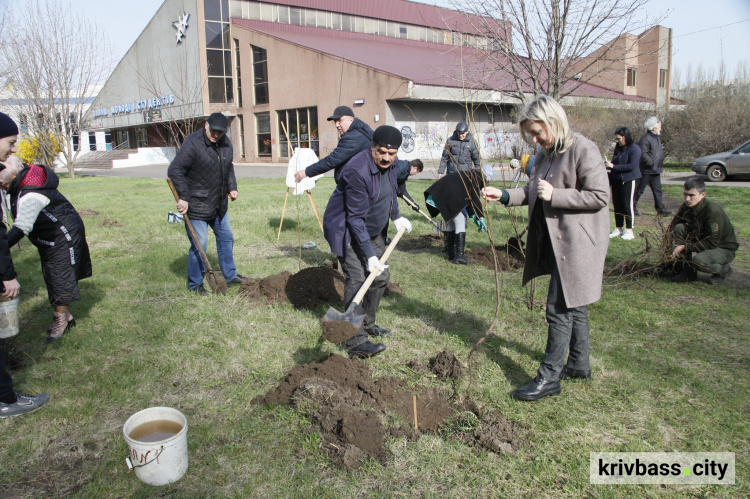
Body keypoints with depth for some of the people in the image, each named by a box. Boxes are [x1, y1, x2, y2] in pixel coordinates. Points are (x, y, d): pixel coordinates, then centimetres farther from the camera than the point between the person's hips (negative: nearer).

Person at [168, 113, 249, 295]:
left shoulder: (226, 143, 4)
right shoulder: (193, 143, -19)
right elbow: (174, 170, -22)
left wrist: (232, 187, 8)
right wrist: (183, 197, -25)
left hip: (219, 205, 8)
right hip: (197, 206, -8)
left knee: (226, 238, 16)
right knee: (199, 245, -2)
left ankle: (230, 276, 32)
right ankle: (195, 283, 16)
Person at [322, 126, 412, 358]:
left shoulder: (389, 165, -3)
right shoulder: (357, 171, -30)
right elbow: (356, 219, -29)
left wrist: (396, 217, 16)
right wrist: (369, 254, -30)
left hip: (373, 231, 9)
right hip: (347, 232, -9)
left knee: (381, 277, 11)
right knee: (357, 280, -15)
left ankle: (367, 324, 28)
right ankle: (356, 341, -12)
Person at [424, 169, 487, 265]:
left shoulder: (469, 175, 28)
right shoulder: (477, 177, 1)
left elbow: (468, 199, 27)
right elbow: (475, 198, -6)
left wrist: (473, 215, 22)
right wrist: (480, 216, -5)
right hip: (448, 198, -10)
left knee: (452, 223, 22)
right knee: (460, 223, 1)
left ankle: (449, 253, 29)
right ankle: (459, 256, 2)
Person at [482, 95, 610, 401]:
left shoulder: (583, 149, -16)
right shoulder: (546, 154, 11)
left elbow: (599, 196, -19)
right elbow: (534, 192, 20)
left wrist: (554, 194, -23)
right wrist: (504, 196, 6)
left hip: (576, 242, -9)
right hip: (555, 241, 9)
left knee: (559, 309, -6)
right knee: (572, 305, 19)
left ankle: (549, 377, 4)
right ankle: (579, 365, 33)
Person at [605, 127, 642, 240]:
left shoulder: (634, 149, -12)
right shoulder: (618, 148, 11)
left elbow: (632, 166, -20)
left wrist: (613, 166, -21)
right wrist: (609, 165, 1)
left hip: (628, 180, -7)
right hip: (616, 180, 7)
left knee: (627, 205, -4)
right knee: (617, 204, 9)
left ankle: (629, 231, 4)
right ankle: (618, 229, 19)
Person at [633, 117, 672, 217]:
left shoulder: (656, 138, 17)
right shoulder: (646, 138, -15)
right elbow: (643, 154, -24)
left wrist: (660, 166, 16)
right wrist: (652, 164, -22)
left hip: (656, 171, 9)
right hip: (646, 170, -9)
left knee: (658, 190, 9)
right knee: (639, 190, 0)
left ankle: (660, 208, 13)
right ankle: (633, 207, 10)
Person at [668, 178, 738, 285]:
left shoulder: (714, 211, -29)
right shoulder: (686, 206, -8)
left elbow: (712, 243, -29)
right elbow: (673, 226, 0)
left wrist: (685, 247, -33)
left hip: (724, 249, -7)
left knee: (698, 260, -36)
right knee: (679, 228, -17)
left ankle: (724, 269, 2)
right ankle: (687, 271, -8)